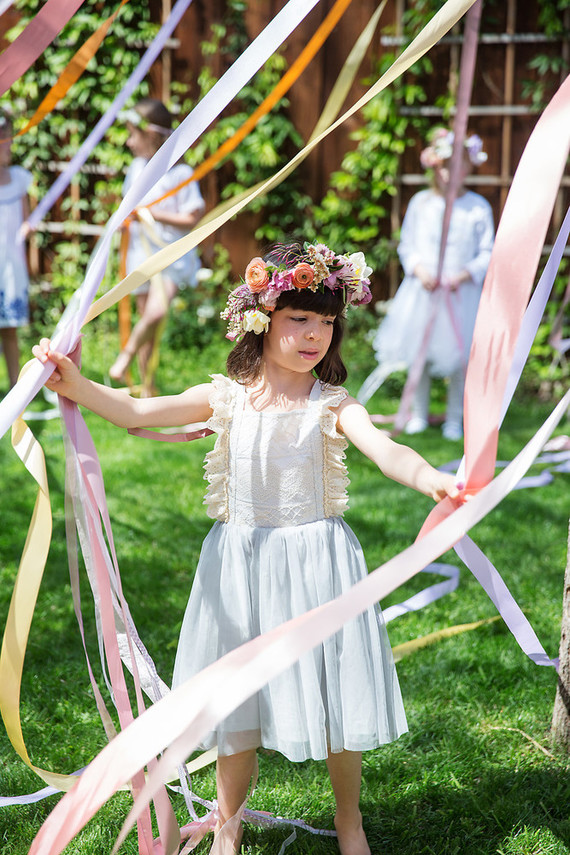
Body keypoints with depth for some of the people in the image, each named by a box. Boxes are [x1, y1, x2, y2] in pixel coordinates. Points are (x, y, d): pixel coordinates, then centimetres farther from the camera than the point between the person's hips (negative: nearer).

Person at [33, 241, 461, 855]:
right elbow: (138, 412, -8)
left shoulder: (332, 406, -7)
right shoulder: (227, 397, -2)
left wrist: (433, 480, -44)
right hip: (242, 563, 1)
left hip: (316, 559, -1)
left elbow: (384, 449, -23)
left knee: (334, 698, 7)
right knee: (240, 702, 11)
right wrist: (77, 386, -24)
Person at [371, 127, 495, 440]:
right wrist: (419, 270, -10)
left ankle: (454, 418, 14)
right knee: (419, 353, 7)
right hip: (422, 290, 2)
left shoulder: (478, 208, -3)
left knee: (459, 355, 2)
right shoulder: (420, 202, 2)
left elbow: (487, 252, -1)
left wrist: (465, 275, -16)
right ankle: (419, 414, 21)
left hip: (461, 293, -2)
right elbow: (407, 244, 6)